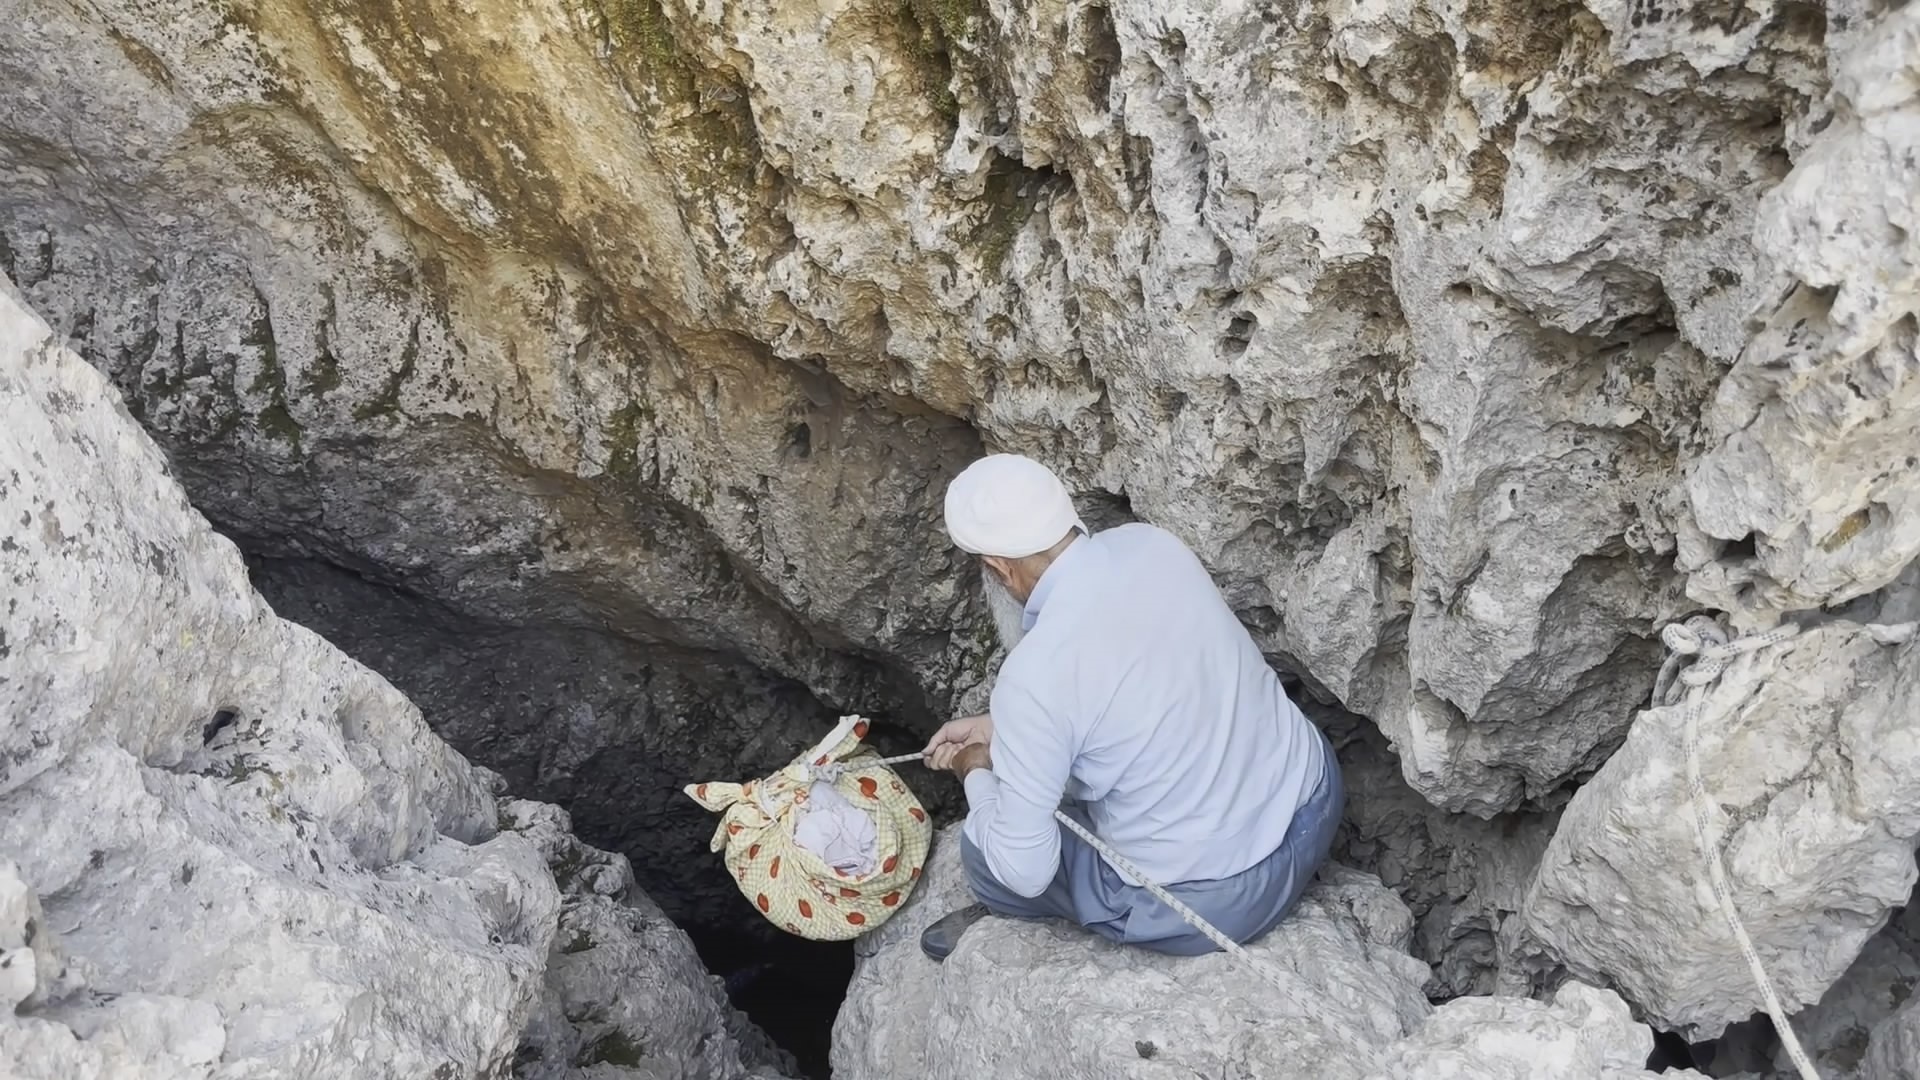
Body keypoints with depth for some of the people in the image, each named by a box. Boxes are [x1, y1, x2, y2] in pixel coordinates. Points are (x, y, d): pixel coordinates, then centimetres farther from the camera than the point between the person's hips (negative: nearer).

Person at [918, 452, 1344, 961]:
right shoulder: (1153, 544, -6)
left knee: (984, 847, 11)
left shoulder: (1033, 675, -26)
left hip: (1217, 900, -6)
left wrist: (978, 775, 1)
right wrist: (998, 725, 17)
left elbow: (1023, 869, -18)